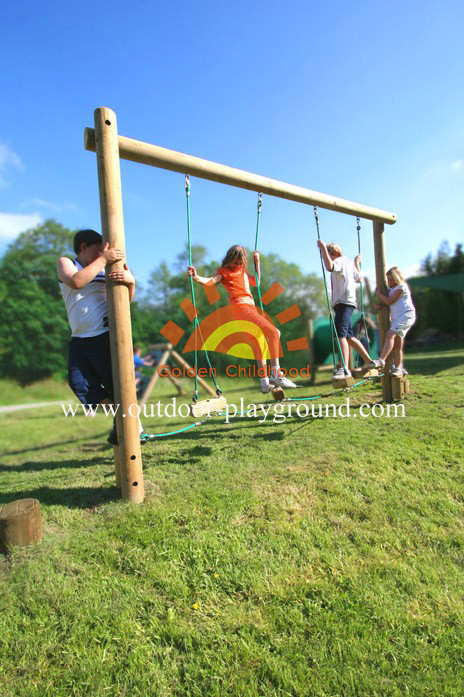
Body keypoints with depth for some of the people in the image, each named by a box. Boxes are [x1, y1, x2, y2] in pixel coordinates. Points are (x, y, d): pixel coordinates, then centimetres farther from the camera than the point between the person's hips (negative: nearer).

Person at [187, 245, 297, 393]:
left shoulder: (242, 270, 25)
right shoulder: (224, 270, 5)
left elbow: (256, 282, 34)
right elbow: (211, 281, -12)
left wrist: (257, 261, 30)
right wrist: (197, 277, -31)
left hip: (251, 307, 9)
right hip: (241, 307, -8)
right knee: (273, 332, -21)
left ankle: (265, 383, 17)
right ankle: (275, 374, -22)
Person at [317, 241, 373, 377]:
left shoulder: (340, 261, -4)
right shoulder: (349, 262, 25)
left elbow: (329, 267, -28)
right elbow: (359, 279, 37)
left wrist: (323, 248, -20)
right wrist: (357, 263, 50)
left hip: (343, 302, -10)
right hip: (347, 302, 10)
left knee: (341, 334, -22)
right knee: (349, 336, 15)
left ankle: (344, 369, -32)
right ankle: (369, 361, 24)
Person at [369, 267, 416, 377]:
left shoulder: (401, 286, -5)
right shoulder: (392, 289, 22)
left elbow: (389, 301, -13)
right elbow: (388, 303, 21)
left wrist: (379, 293, -1)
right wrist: (380, 305, 0)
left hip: (406, 315, -9)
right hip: (397, 318, 9)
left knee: (390, 334, -27)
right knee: (397, 342, 7)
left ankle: (381, 360, -40)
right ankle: (398, 368, 13)